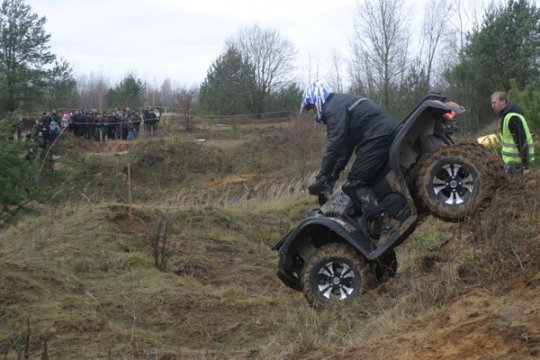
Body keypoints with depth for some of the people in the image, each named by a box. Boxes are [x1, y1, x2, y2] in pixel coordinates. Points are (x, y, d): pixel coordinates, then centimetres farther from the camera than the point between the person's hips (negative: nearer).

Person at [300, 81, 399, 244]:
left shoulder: (333, 109, -7)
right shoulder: (343, 102, 27)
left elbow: (335, 145, -16)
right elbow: (346, 144, 29)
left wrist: (323, 177, -11)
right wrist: (335, 173, 27)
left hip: (377, 138, -11)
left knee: (353, 185, -11)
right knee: (362, 182, 18)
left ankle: (387, 223, -19)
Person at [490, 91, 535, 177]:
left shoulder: (512, 117, -20)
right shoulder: (507, 115, 13)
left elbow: (522, 142, -23)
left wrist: (525, 165, -24)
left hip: (516, 162, -10)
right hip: (511, 160, 10)